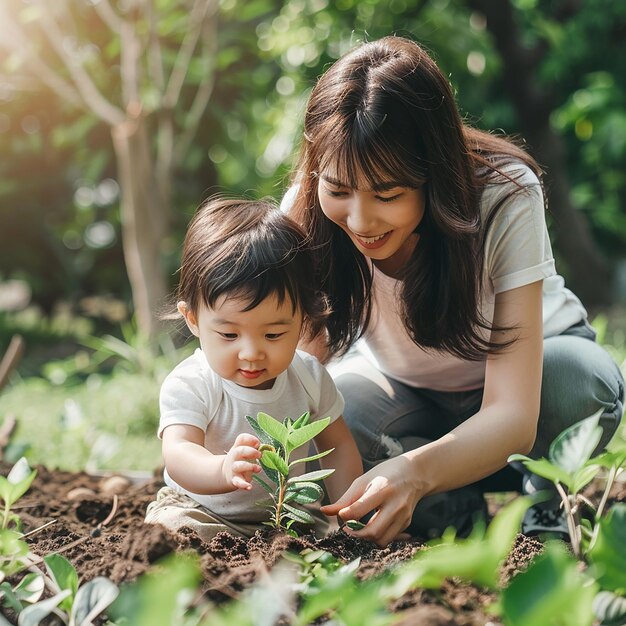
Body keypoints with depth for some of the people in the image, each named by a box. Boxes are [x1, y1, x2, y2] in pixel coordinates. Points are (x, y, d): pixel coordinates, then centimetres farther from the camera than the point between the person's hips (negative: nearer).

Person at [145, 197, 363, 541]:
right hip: (201, 510, -4)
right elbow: (178, 454, -38)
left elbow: (337, 447, 8)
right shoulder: (188, 385, -21)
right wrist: (223, 471, -61)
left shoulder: (309, 376, -6)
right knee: (169, 527, -34)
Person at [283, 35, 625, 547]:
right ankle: (463, 517, -9)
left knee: (581, 383, -36)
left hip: (530, 363, -1)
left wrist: (415, 471, -59)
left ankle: (547, 507, -5)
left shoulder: (505, 196, -34)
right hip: (400, 388, 1)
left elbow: (513, 416, -41)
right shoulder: (306, 214, -26)